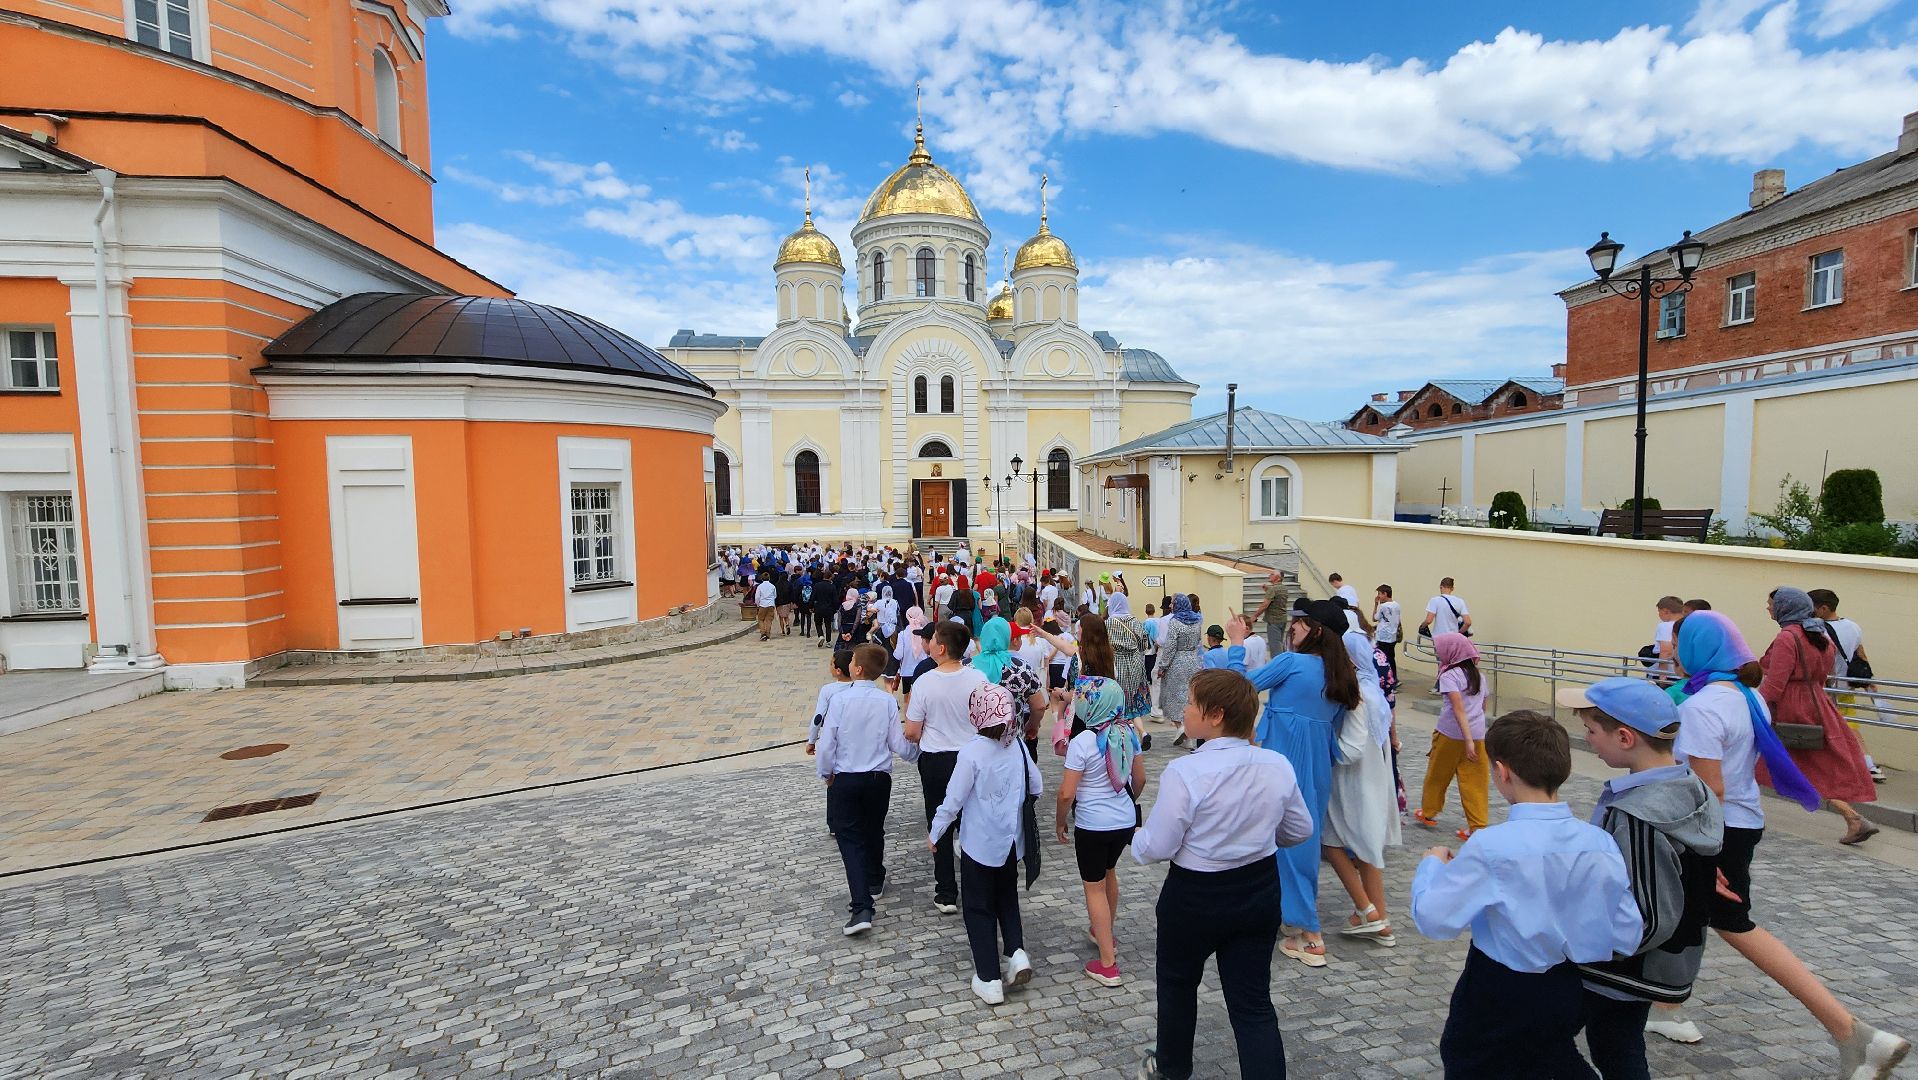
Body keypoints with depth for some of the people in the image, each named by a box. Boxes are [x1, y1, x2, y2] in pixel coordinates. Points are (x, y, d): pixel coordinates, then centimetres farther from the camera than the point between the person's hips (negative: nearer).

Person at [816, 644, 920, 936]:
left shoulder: (841, 700, -15)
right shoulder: (888, 701, -10)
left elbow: (826, 743, -12)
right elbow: (900, 745, -8)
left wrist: (826, 773, 7)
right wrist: (917, 752, 15)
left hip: (845, 778, -2)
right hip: (879, 778, 2)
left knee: (850, 838, 3)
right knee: (874, 832, 22)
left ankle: (862, 908, -8)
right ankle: (874, 883, 45)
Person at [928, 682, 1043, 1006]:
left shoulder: (972, 752, -22)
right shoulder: (1017, 746, -7)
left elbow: (953, 800, -16)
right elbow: (1036, 787, 4)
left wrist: (935, 834, -3)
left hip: (980, 845, -4)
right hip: (1012, 842, 5)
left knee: (980, 909, 11)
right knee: (1007, 898, 25)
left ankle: (990, 979, 15)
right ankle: (1016, 952, 11)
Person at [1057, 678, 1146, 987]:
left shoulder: (1082, 742, -22)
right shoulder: (1129, 733, -5)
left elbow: (1066, 793, -18)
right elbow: (1140, 779, 7)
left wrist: (1059, 822, -2)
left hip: (1092, 825, -6)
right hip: (1126, 821, 6)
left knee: (1094, 887, 9)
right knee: (1109, 874, 28)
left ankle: (1108, 965, 13)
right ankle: (1105, 934, 48)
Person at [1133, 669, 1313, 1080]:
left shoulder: (1184, 773, -27)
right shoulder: (1279, 765, -10)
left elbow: (1156, 847, -20)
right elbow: (1300, 830, 5)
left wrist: (1137, 840, 2)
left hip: (1195, 897, -3)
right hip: (1260, 892, 4)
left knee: (1177, 981, 23)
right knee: (1253, 1002, 15)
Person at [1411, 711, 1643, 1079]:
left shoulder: (1489, 846, -27)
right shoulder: (1600, 842, -12)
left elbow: (1434, 919, -23)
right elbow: (1628, 938, -4)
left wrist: (1432, 865, -6)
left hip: (1499, 997, -4)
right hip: (1569, 993, 5)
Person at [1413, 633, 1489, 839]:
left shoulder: (1449, 676, -12)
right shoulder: (1479, 676, 10)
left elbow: (1459, 708, -21)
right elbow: (1482, 707, 17)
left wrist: (1468, 740, -25)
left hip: (1451, 735, -5)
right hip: (1478, 734, 5)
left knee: (1438, 775, 14)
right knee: (1476, 781, 7)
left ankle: (1429, 813, 29)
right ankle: (1478, 826, 5)